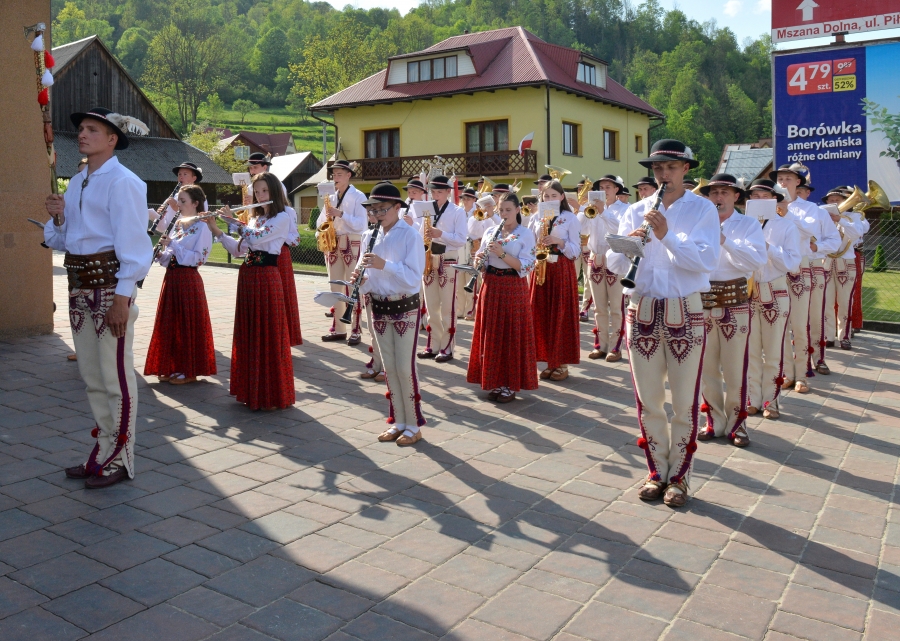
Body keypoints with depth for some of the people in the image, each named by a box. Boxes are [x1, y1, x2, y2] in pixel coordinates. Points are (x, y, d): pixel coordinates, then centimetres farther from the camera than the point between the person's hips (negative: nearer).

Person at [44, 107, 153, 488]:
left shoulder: (122, 182, -9)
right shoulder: (76, 183, 15)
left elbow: (133, 243, -15)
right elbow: (60, 241, 20)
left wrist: (122, 297, -19)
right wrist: (58, 218, -2)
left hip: (111, 284, -9)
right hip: (79, 285, 9)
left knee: (116, 377, -1)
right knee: (91, 375, 16)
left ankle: (119, 459, 11)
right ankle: (102, 451, 29)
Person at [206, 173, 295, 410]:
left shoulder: (282, 218, -6)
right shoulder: (254, 218, 18)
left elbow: (255, 237, -20)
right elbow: (237, 250, 12)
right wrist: (216, 229, 3)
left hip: (267, 277, -8)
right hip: (247, 277, 8)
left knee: (268, 334, -5)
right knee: (248, 333, 10)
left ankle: (273, 393, 3)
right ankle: (252, 389, 19)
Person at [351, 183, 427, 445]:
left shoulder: (411, 236, -11)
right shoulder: (370, 236, 7)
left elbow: (413, 277, -20)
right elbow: (366, 273, 6)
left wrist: (384, 264, -31)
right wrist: (360, 278, -17)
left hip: (405, 309, -6)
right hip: (379, 309, 6)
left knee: (404, 368, -3)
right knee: (389, 368, 11)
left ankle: (413, 426, 9)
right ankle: (397, 421, 23)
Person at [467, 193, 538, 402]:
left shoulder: (526, 234, -4)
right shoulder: (490, 231, 9)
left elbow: (526, 266, -13)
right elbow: (482, 260, 12)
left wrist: (502, 253, -22)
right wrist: (479, 260, -11)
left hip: (514, 288, -4)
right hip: (491, 286, 4)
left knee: (512, 335, 0)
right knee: (491, 334, 7)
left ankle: (511, 385, 10)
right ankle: (495, 382, 18)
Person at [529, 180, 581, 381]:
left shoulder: (571, 219, 0)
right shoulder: (536, 218, 11)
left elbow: (576, 251, -4)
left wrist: (559, 242, -18)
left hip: (562, 270, -4)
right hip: (540, 269, 4)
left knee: (561, 314, -2)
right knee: (542, 314, 3)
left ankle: (562, 363, 6)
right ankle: (550, 361, 14)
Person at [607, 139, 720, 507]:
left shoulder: (702, 209, -1)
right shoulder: (637, 212, 8)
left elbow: (707, 261, -15)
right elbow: (614, 263, 1)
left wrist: (668, 236, -25)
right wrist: (629, 243, -18)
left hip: (685, 313, -3)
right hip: (642, 311, 3)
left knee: (684, 401, 5)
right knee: (647, 400, 9)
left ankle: (679, 475, 19)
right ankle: (657, 470, 24)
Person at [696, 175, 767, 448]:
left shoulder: (749, 224, 2)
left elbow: (757, 260, -14)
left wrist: (724, 240, -22)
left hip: (735, 302, -3)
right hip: (702, 301, 3)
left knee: (735, 368, 0)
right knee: (707, 366, 7)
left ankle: (736, 423, 12)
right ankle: (714, 421, 19)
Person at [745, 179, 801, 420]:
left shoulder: (786, 226, 1)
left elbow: (792, 263, -8)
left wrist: (767, 246, -17)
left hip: (775, 293, -2)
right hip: (746, 293, 2)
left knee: (773, 351, 3)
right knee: (750, 349, 5)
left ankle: (770, 400, 13)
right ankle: (752, 399, 15)